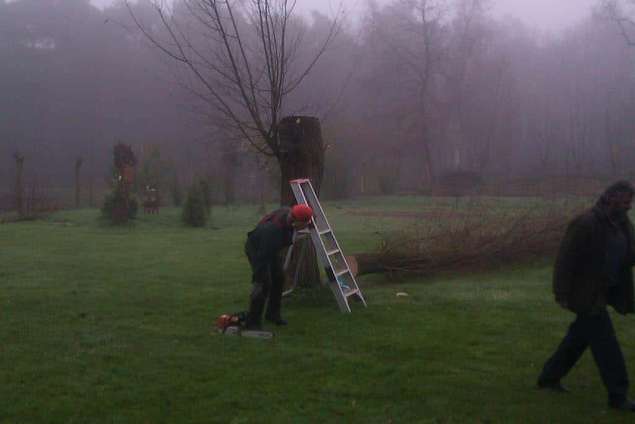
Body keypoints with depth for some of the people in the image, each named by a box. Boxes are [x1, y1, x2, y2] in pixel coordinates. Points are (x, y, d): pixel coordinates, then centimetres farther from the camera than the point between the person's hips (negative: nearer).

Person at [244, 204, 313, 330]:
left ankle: (272, 314, 21)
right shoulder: (274, 230, -41)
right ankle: (252, 321, -6)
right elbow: (263, 258, -36)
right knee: (265, 284, -15)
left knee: (279, 279, 8)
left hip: (269, 247, 8)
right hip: (255, 248, -8)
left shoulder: (289, 213, -18)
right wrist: (258, 280, -31)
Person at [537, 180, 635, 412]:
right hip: (585, 295, -9)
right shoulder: (585, 223, -20)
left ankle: (549, 377, 33)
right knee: (606, 345, -5)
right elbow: (566, 259, -18)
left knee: (579, 337, 18)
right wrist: (562, 294, -18)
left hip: (603, 293, 9)